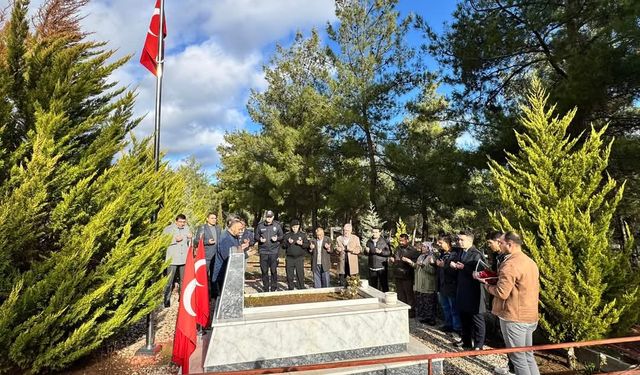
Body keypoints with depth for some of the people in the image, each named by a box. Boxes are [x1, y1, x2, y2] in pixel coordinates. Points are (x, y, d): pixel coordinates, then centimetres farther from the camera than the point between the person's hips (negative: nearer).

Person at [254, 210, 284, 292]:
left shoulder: (277, 225, 2)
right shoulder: (260, 225, 3)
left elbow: (282, 236, 8)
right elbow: (255, 236, 10)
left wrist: (277, 238, -12)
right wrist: (260, 239, -10)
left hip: (274, 251, -1)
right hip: (263, 251, 1)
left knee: (274, 270, 2)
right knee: (264, 271, 7)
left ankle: (274, 288, 15)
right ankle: (265, 288, 20)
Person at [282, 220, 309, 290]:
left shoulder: (303, 235, 8)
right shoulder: (287, 235, 8)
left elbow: (307, 245, 5)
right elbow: (283, 245, 6)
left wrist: (302, 244, -14)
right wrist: (288, 243, -13)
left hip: (299, 258, -1)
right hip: (290, 258, 1)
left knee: (300, 275, -3)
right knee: (289, 275, 5)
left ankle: (301, 289, 8)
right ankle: (290, 289, 17)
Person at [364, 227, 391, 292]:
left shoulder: (384, 242, -5)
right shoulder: (369, 242, 8)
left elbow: (389, 253, -8)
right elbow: (366, 253, 17)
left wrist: (381, 252, -22)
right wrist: (367, 251, -5)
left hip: (382, 267, -4)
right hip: (372, 267, 4)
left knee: (383, 285, -1)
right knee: (372, 285, 10)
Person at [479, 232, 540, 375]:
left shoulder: (510, 264, -20)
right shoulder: (531, 262, 10)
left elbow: (502, 293, -24)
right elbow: (534, 288, 19)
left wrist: (487, 285, -5)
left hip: (514, 317, -9)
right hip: (530, 316, 9)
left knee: (518, 358, 4)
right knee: (528, 355, 19)